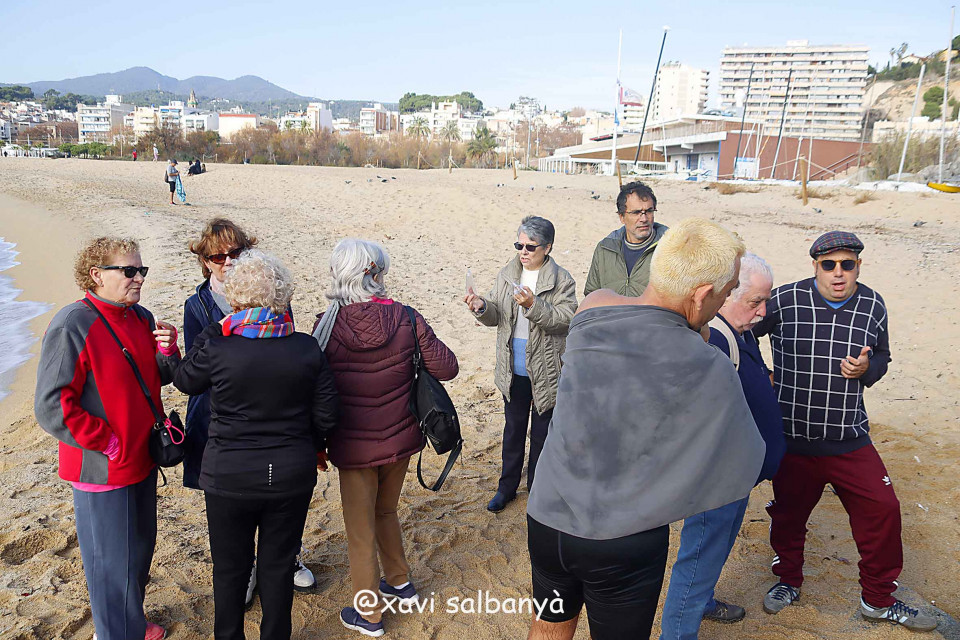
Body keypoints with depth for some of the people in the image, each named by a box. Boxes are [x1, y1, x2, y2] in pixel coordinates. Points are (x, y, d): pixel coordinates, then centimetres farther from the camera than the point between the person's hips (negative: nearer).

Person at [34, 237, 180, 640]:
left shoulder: (141, 318, 4)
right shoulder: (72, 327, -20)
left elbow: (158, 377, 13)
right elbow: (51, 408, -22)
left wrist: (168, 352, -8)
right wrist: (109, 444, -18)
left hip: (142, 459, 8)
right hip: (103, 469, -8)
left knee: (140, 548, 23)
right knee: (113, 563, 7)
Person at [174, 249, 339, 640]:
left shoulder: (217, 348, -17)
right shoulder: (308, 349, -10)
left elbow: (185, 381, 5)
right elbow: (326, 417, -4)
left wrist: (212, 329, 8)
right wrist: (310, 447, 16)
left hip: (229, 476, -1)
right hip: (292, 476, 2)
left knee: (230, 567, 19)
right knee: (278, 564, 18)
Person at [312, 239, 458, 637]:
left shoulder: (327, 326, -15)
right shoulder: (405, 319, -13)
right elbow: (446, 368, -8)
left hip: (354, 447, -2)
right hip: (400, 440, 3)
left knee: (361, 531, 16)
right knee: (385, 512, 29)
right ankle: (400, 583, 46)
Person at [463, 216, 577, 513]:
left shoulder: (562, 280, -10)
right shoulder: (507, 275, 3)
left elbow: (566, 319, -20)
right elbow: (496, 316, 4)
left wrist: (534, 306, -32)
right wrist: (483, 308, -18)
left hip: (546, 372, -4)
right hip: (513, 371, 4)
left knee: (541, 432, 12)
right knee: (513, 429, 18)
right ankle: (507, 486, 34)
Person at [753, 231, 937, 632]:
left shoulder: (873, 306, 0)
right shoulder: (785, 300, -11)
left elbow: (882, 358, 13)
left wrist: (867, 369, -9)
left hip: (849, 439, 2)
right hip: (792, 438, -2)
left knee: (882, 510, 3)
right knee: (789, 514, 13)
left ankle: (878, 600, 26)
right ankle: (788, 580, 40)